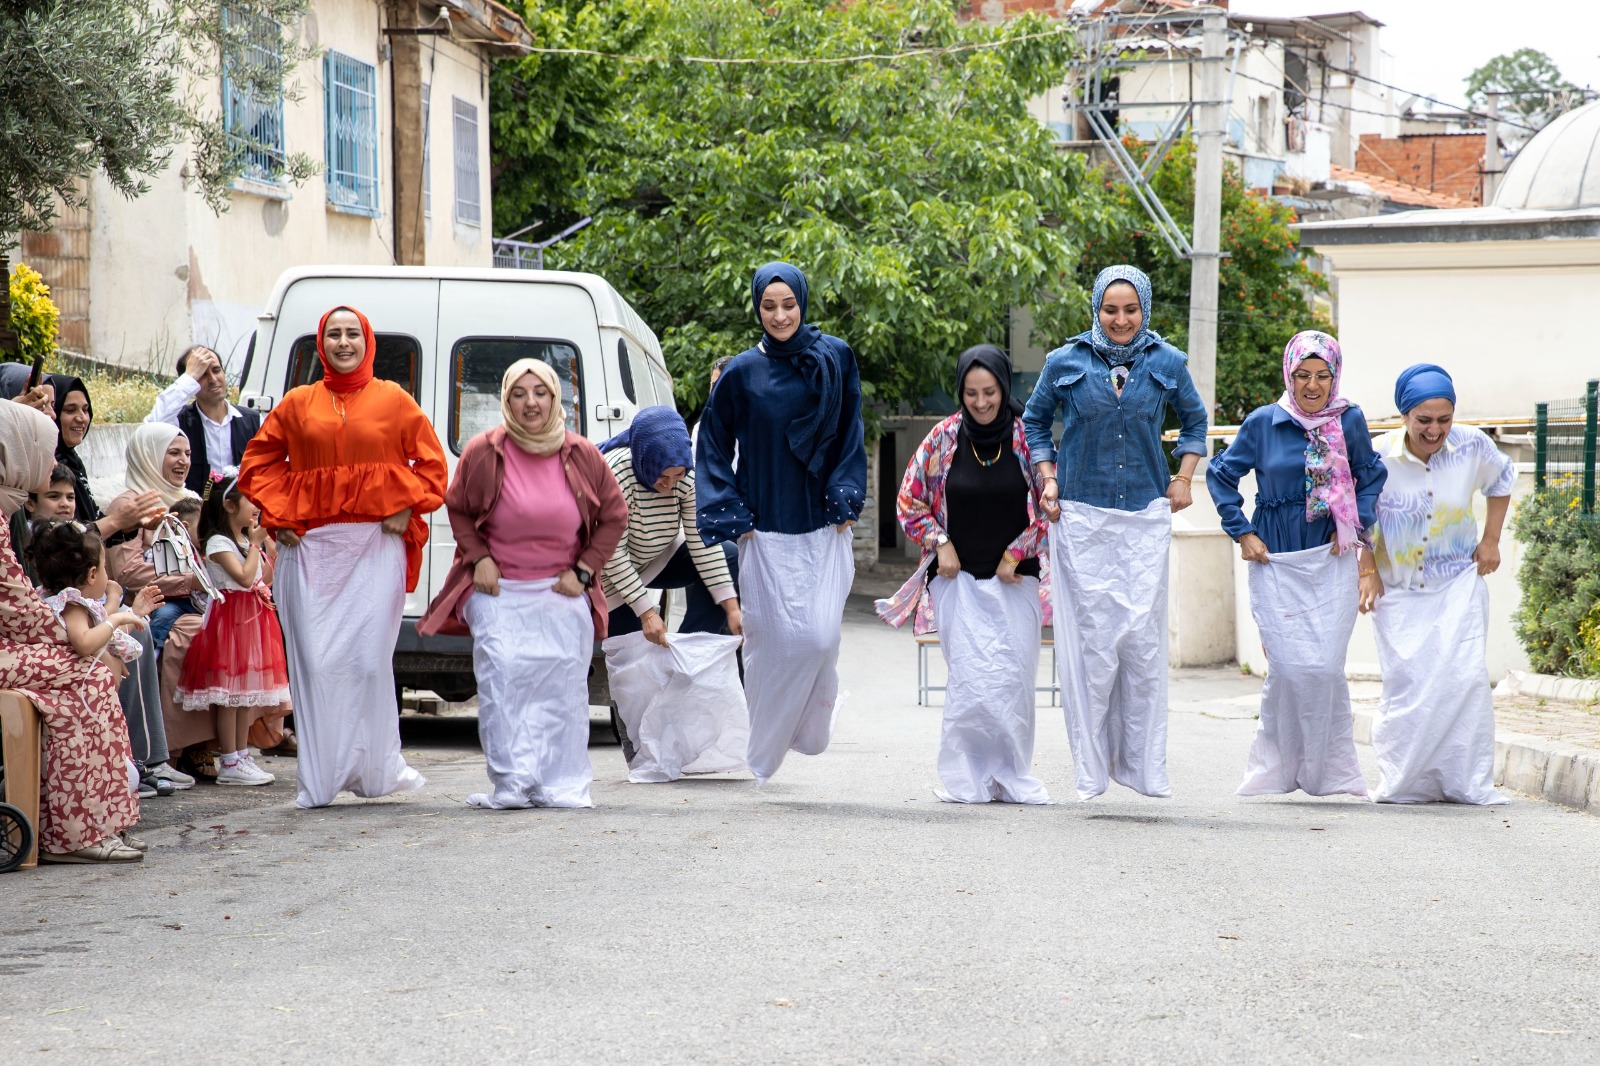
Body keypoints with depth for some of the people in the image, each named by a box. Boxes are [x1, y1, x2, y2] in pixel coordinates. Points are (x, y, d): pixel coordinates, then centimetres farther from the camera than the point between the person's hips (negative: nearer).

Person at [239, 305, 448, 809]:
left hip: (376, 544, -1)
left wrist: (407, 507, -2)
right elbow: (259, 461, 15)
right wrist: (278, 516, 4)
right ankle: (318, 779, 3)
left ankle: (375, 767, 9)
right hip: (310, 545, 1)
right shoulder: (297, 404, 11)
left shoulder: (393, 400, 8)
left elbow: (431, 461, 9)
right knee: (316, 661, -2)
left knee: (369, 659, -5)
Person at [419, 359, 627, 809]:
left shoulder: (581, 456, -1)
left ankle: (562, 786, 9)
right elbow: (458, 509, 8)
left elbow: (614, 516, 9)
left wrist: (583, 571, 0)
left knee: (563, 686, 0)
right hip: (499, 590, -2)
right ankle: (512, 784, -12)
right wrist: (478, 558, -6)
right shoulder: (483, 452, -5)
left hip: (562, 592, 2)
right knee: (502, 679, -15)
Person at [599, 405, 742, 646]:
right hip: (614, 575, -5)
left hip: (658, 558, 5)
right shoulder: (615, 475, -35)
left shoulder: (688, 473, -20)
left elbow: (702, 540, -17)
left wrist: (731, 607, -22)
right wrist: (647, 613, -30)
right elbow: (612, 554, -29)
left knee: (731, 559, -14)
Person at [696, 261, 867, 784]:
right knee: (775, 638, -4)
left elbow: (850, 433, 8)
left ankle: (810, 727, 16)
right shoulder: (742, 372, 0)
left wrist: (845, 501, -1)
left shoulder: (835, 359, 3)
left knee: (821, 636, -10)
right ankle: (764, 749, 13)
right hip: (767, 527, -1)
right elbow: (713, 445, 8)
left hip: (823, 525, 1)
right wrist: (731, 515, 0)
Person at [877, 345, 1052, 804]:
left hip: (1015, 581, 0)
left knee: (1014, 679, -2)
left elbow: (1050, 506, 3)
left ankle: (1013, 777, 10)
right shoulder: (943, 438, 1)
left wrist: (1017, 553, -2)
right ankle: (967, 778, 0)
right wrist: (939, 542, -1)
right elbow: (910, 502, 11)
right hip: (958, 578, 0)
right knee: (972, 678, -10)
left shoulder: (1028, 437, -1)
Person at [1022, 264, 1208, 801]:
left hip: (1147, 516, 1)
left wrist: (1183, 479, 11)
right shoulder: (1066, 362, 2)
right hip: (1082, 515, -1)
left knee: (1143, 637, -3)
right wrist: (1048, 478, 5)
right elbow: (1035, 421, 16)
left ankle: (1144, 763, 7)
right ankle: (1092, 766, 5)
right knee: (1093, 637, -3)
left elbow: (1194, 420, 21)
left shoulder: (1167, 363, 5)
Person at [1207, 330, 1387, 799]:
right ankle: (1276, 765, 10)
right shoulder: (1264, 422, 0)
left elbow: (1370, 477, 17)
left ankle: (1331, 768, 8)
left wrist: (1358, 529, 4)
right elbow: (1221, 475, 10)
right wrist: (1241, 533, 4)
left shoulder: (1350, 421, 2)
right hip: (1276, 564, -1)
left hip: (1333, 561, 1)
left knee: (1326, 667, -7)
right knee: (1290, 665, -9)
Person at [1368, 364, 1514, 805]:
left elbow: (1502, 480, 14)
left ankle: (1468, 782, -4)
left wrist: (1491, 541, 9)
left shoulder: (1472, 446, -9)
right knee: (1406, 685, -6)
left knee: (1465, 677, -11)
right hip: (1399, 587, -1)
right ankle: (1402, 782, 6)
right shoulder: (1379, 457, -14)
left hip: (1459, 582, 1)